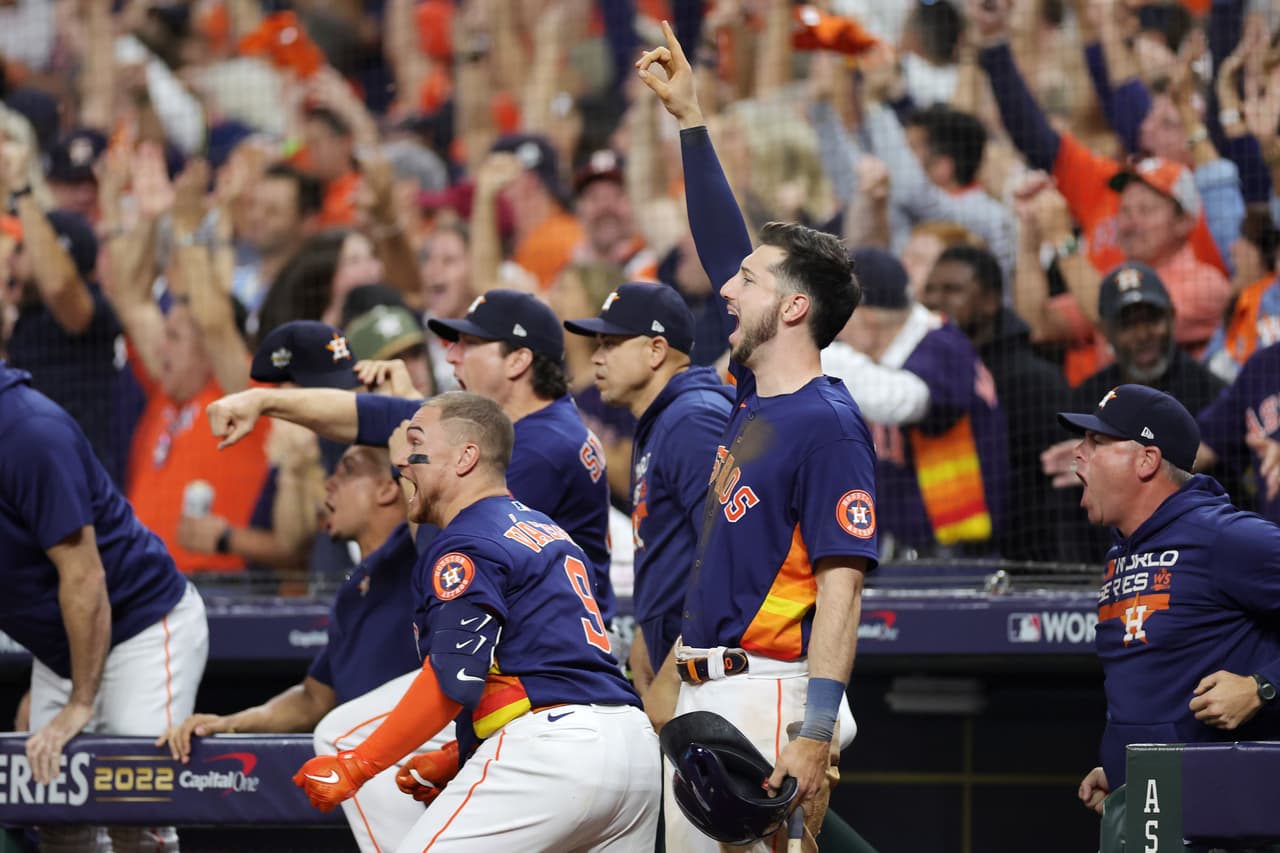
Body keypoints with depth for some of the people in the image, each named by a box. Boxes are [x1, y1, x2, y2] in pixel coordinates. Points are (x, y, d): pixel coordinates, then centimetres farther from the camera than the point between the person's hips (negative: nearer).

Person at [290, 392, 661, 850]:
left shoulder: (466, 548, -4)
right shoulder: (545, 529, 25)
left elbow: (452, 681, -15)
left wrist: (355, 767, -12)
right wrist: (453, 760, 22)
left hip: (549, 749, -9)